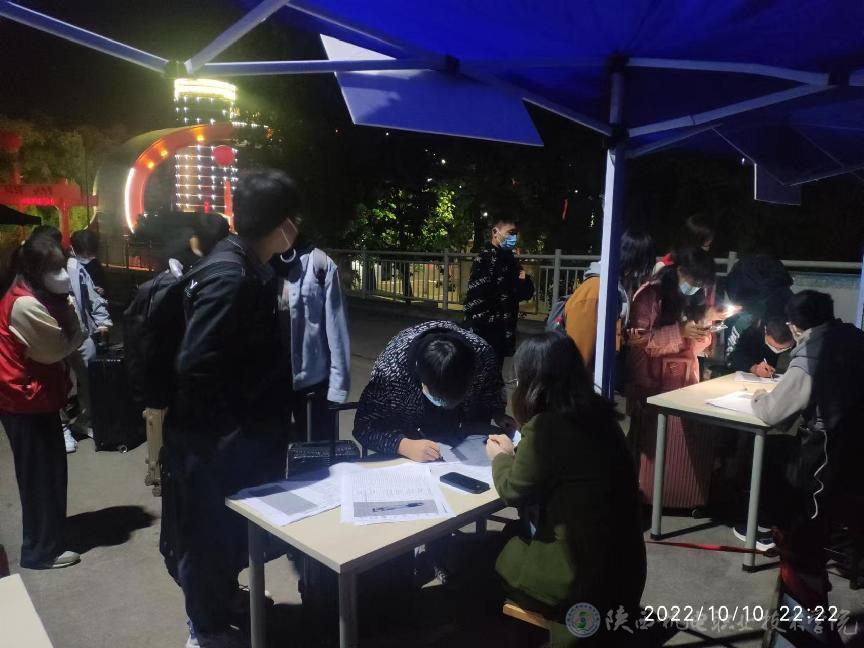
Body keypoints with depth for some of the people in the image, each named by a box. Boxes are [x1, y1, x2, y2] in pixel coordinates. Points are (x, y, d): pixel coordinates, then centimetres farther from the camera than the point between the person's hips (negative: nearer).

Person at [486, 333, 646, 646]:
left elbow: (513, 491, -8)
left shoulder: (545, 428, -24)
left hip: (582, 576, -7)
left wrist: (501, 457, 9)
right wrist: (515, 451, 19)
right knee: (514, 537, 24)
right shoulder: (596, 413, -2)